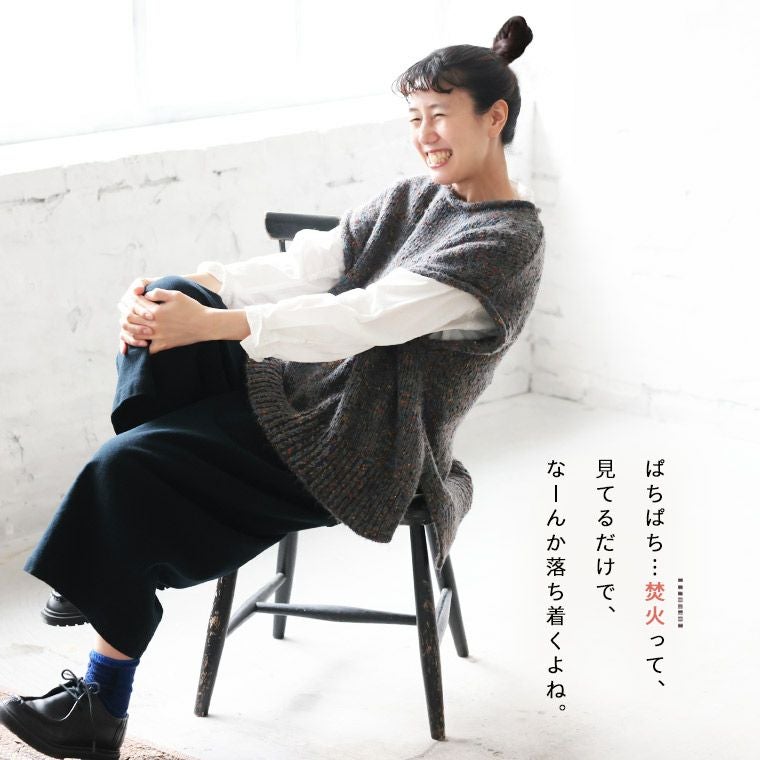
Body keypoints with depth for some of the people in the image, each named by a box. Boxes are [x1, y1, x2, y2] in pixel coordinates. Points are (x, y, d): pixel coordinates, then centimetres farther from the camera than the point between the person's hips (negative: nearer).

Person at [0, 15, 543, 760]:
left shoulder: (507, 240, -15)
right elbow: (308, 264, -1)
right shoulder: (415, 198, 11)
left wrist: (209, 324, -28)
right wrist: (196, 287, -18)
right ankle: (102, 574, -11)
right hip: (307, 389, 8)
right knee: (172, 301, -16)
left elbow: (367, 317, -25)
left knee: (128, 468, -18)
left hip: (358, 451, -8)